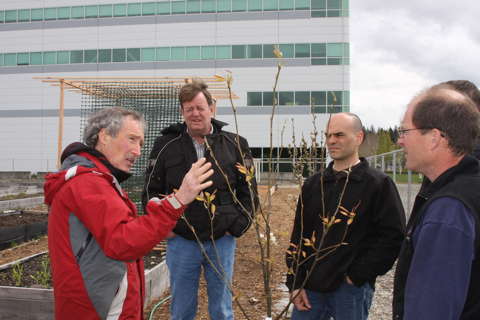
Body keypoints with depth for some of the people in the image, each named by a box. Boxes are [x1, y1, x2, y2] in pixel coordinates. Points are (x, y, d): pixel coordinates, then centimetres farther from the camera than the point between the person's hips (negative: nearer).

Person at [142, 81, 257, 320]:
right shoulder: (166, 145, -1)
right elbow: (151, 191, 6)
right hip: (180, 241, 0)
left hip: (222, 240, 0)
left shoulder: (235, 145, 0)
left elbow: (248, 190, 5)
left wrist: (238, 225, -3)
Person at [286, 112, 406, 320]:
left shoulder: (378, 184, -6)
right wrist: (294, 283, 4)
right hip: (311, 286, 4)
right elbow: (298, 236, 9)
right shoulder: (313, 184, 7)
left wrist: (358, 276, -11)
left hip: (352, 288, -4)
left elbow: (393, 237, -10)